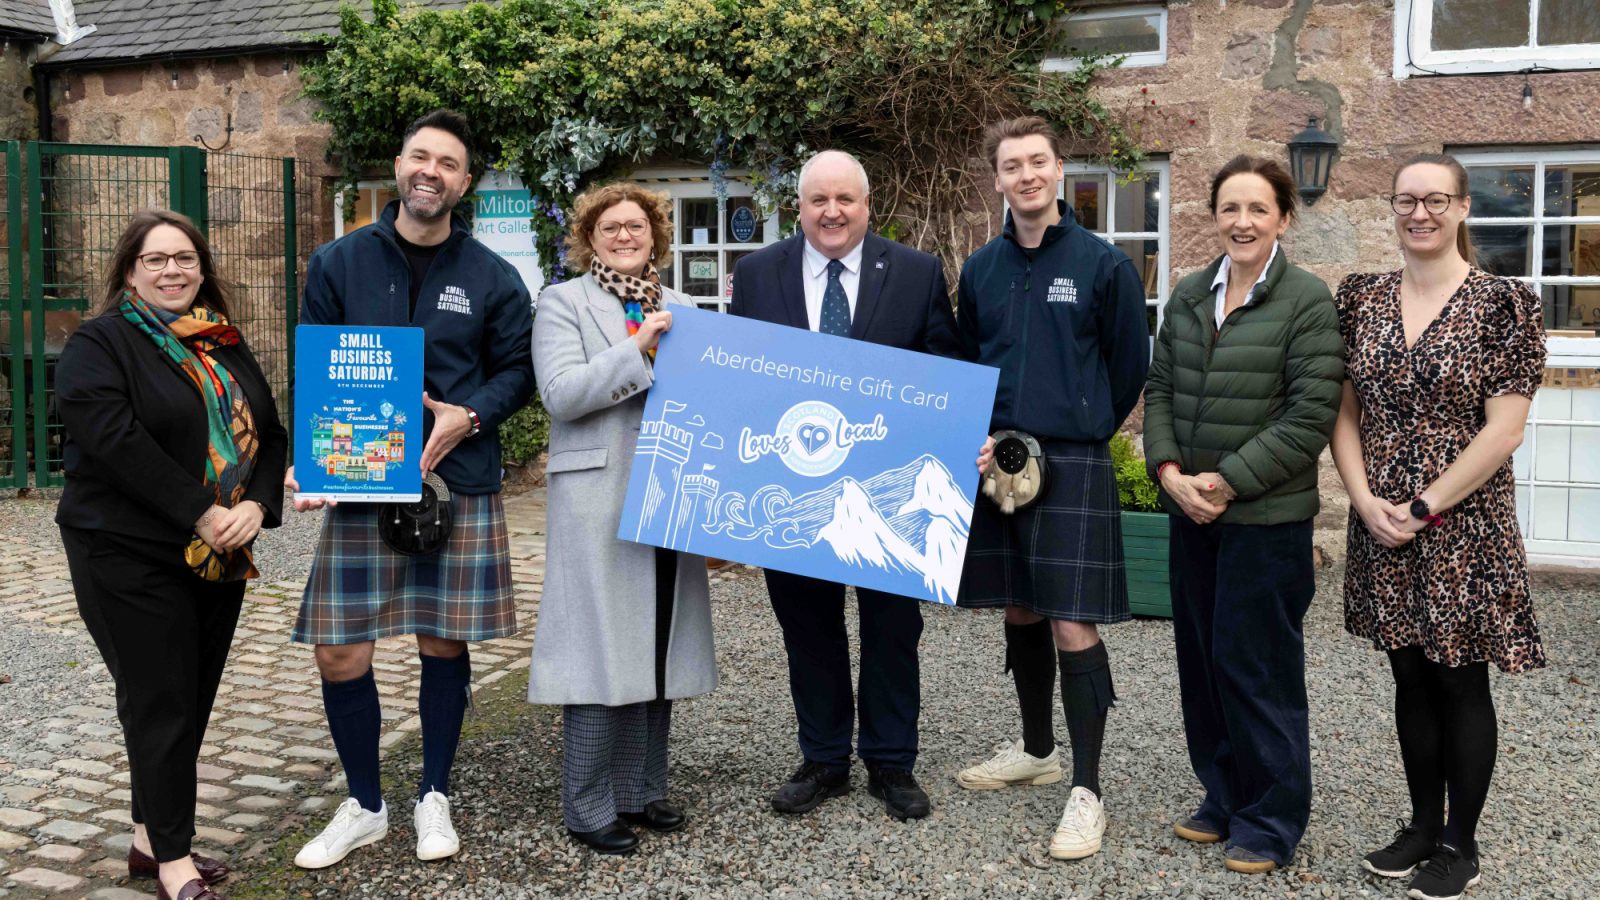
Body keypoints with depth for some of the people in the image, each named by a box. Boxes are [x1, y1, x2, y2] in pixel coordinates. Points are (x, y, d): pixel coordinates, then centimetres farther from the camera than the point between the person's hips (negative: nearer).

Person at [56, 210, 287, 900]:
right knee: (160, 705, -2)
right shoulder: (99, 344, -5)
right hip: (130, 557, -6)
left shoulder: (227, 348, 13)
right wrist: (203, 514, -22)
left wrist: (257, 506, -10)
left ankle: (151, 836, 26)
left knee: (192, 700, 12)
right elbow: (117, 442, -19)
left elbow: (269, 435, 10)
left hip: (220, 556, 6)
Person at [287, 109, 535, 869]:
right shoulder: (339, 263, 4)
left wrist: (470, 416, -14)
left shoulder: (493, 278, 3)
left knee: (444, 644, 8)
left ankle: (435, 797, 27)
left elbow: (516, 370, 6)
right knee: (340, 654, 0)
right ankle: (364, 806, 21)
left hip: (460, 485, 0)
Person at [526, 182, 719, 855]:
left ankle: (642, 793, 23)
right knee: (601, 652, -4)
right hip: (598, 499, -5)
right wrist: (638, 347, -17)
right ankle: (589, 810, 8)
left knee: (658, 648, 10)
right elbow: (561, 394, -12)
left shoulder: (681, 309, 17)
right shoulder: (563, 302, 1)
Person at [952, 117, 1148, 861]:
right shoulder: (981, 268, 9)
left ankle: (1086, 791, 2)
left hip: (1073, 465, -4)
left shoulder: (1103, 263, -3)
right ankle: (1036, 750, 32)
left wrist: (1080, 437, 7)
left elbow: (1129, 367, 2)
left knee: (1073, 627, -7)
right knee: (1021, 614, 14)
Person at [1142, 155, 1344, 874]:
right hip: (1191, 510, 6)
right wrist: (1169, 470, -6)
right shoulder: (1188, 296, 10)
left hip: (1267, 515, -6)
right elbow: (1160, 390, 10)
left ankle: (1271, 820, 18)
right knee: (1201, 660, 13)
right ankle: (1224, 798, 30)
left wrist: (1227, 481, -16)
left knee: (1255, 666, 1)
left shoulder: (1307, 300, -8)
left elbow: (1311, 415, -14)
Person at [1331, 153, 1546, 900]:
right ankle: (1422, 826, 28)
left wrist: (1425, 509, -14)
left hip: (1463, 527, -4)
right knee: (1411, 679, 14)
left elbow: (1504, 430, -12)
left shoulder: (1503, 303, -8)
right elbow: (1343, 411, 5)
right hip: (1381, 526, 4)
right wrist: (1366, 500, -8)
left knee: (1461, 683, 6)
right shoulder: (1361, 299, 5)